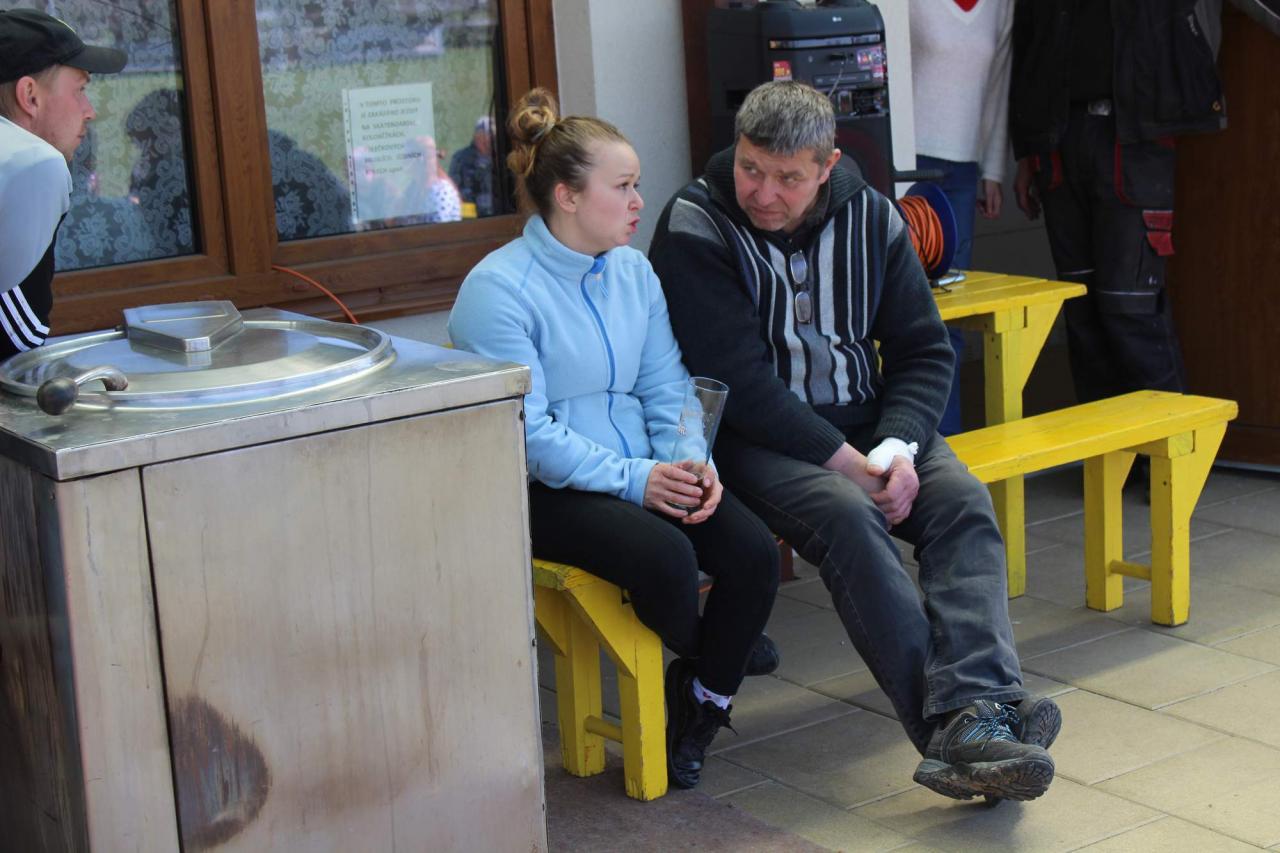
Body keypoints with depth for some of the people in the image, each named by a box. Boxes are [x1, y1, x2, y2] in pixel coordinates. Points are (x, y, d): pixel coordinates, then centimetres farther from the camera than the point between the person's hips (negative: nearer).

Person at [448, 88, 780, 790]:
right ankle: (703, 654, 7)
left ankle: (702, 703, 6)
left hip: (644, 472, 7)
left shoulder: (633, 271, 10)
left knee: (753, 551, -18)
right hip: (545, 491, -6)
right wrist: (632, 480, -23)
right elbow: (526, 430, -17)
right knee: (663, 556, -31)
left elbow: (667, 387, 10)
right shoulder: (498, 289, -12)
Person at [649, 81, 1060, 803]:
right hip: (756, 439, -5)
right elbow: (739, 382, -17)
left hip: (866, 424, 5)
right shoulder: (695, 229, -10)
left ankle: (975, 715, -41)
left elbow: (925, 350, 6)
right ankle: (954, 727, -40)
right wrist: (846, 462, -21)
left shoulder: (871, 218, 4)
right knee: (848, 516, -33)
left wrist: (898, 447, -13)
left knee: (963, 500, -23)